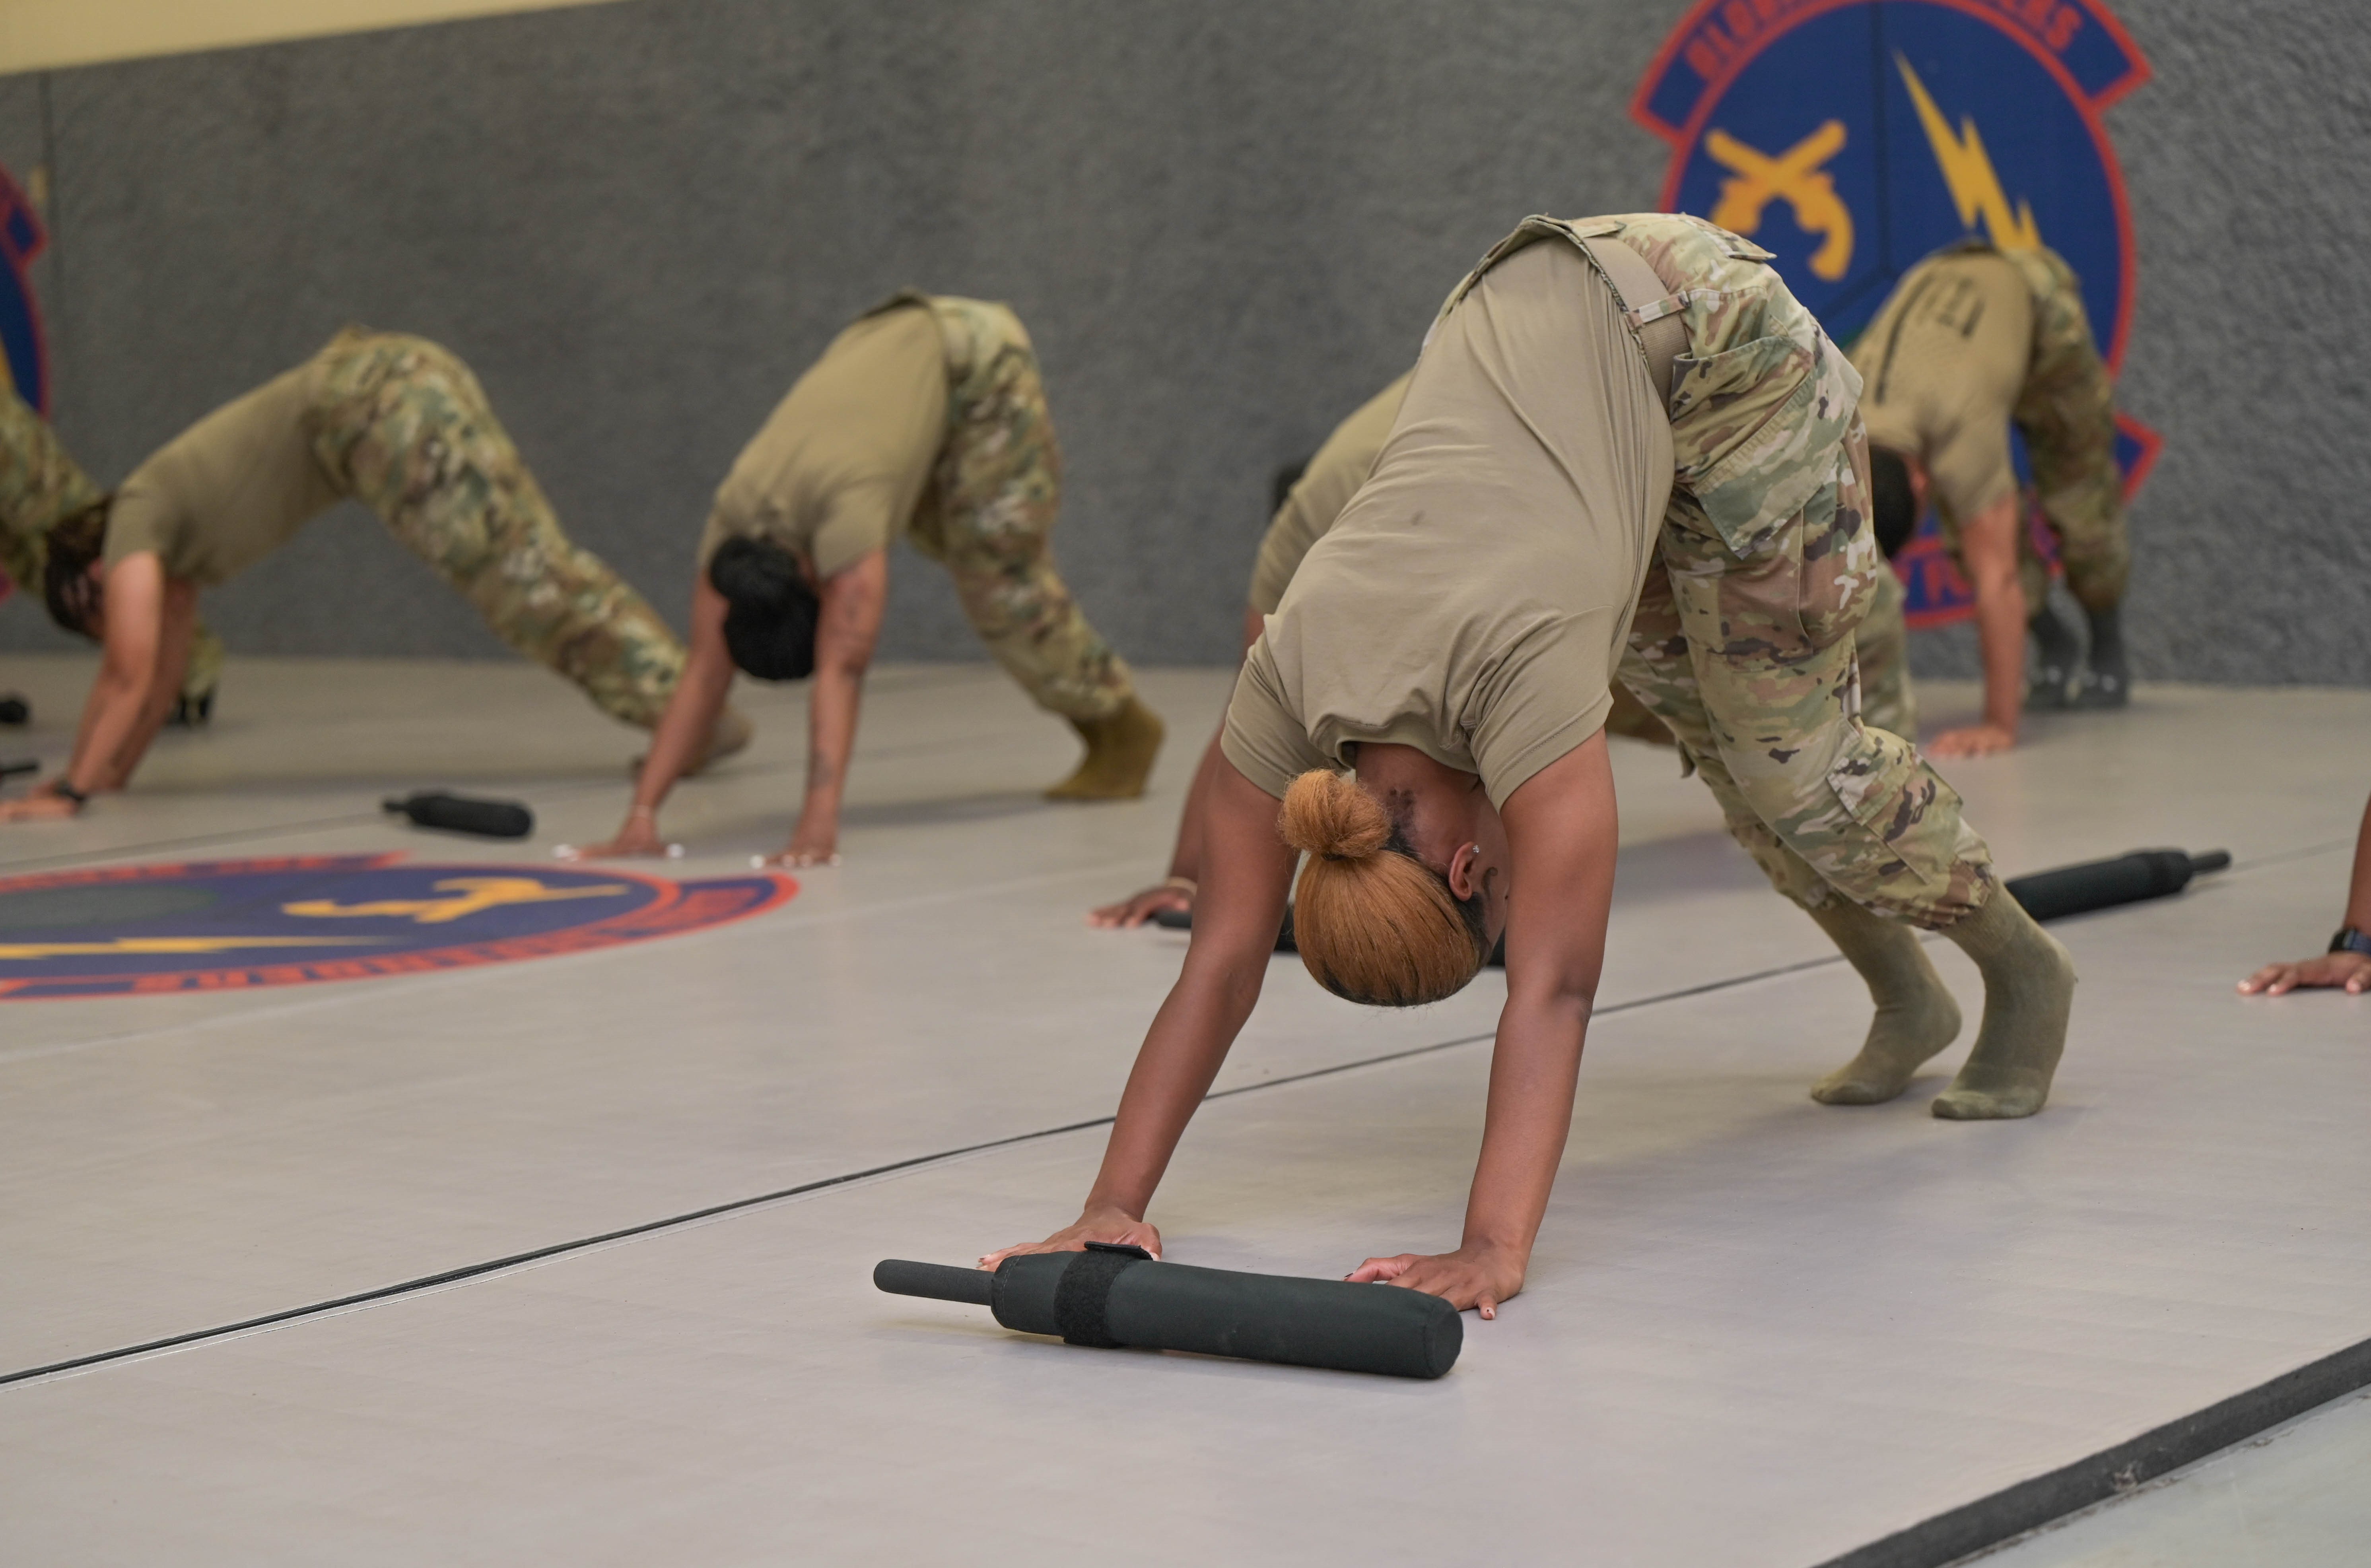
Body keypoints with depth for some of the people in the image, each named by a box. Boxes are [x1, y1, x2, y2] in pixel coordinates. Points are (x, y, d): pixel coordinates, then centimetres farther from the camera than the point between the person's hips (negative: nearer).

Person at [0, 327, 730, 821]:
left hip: (380, 408, -8)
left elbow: (130, 680, -2)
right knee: (533, 564, 5)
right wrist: (112, 772, 34)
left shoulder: (133, 531, 2)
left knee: (520, 572, -10)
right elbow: (166, 673, 32)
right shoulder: (170, 528, 25)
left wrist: (70, 792, 1)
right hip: (407, 385, 8)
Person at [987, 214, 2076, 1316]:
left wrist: (1494, 1251, -47)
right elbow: (1221, 967, -19)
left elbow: (1553, 987, -41)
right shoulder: (1290, 676, -23)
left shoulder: (1518, 664, -39)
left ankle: (2024, 973, 22)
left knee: (1788, 756, -1)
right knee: (1720, 740, 11)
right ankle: (1906, 998, 31)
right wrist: (1113, 1208, -25)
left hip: (1716, 336, -5)